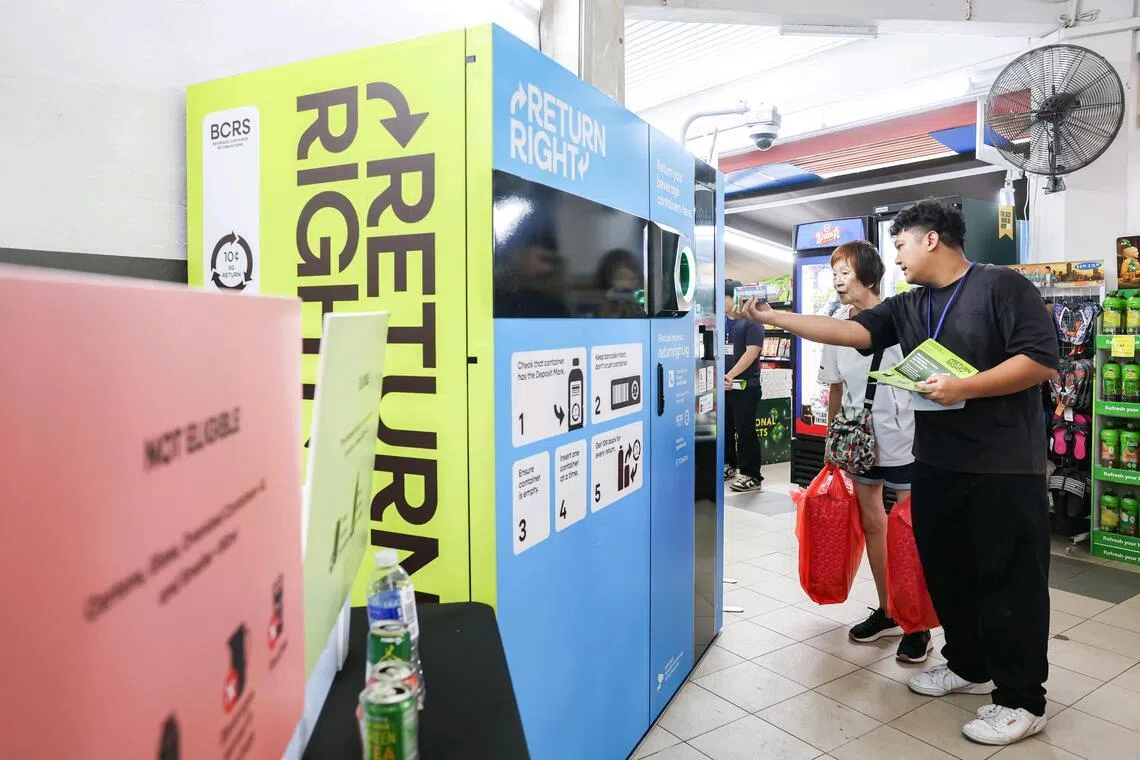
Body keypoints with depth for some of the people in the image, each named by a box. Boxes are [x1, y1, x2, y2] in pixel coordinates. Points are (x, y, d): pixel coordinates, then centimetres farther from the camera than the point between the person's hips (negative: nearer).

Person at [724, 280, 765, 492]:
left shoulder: (751, 321, -8)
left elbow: (752, 352, -17)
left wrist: (731, 375, -22)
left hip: (745, 386, -7)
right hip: (723, 385, 7)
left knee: (745, 431, -5)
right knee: (725, 427, 16)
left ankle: (752, 476, 2)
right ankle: (728, 466, 31)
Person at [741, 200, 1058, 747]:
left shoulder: (1002, 286, -8)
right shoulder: (907, 307, 11)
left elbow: (1041, 360, -14)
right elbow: (849, 332, 1)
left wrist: (962, 388, -23)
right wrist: (773, 318, -7)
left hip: (1005, 466, -7)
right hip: (936, 463, 7)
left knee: (1009, 580, 2)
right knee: (946, 570, 16)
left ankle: (1022, 701, 15)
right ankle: (967, 667, 35)